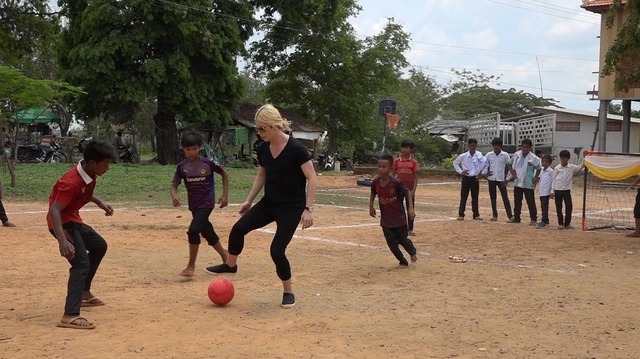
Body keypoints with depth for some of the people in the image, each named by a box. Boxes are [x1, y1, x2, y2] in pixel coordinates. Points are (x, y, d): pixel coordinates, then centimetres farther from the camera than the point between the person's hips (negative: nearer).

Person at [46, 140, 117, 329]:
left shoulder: (88, 173, -3)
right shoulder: (72, 182, -30)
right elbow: (54, 211, -36)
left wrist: (100, 202, 7)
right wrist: (62, 240, -46)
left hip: (73, 220, 10)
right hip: (62, 223, -10)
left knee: (99, 246, 27)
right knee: (81, 263, -23)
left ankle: (84, 292, 41)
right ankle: (70, 316, -31)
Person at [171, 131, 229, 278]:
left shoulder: (208, 163, -12)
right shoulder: (182, 167, -4)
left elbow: (224, 174, 1)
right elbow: (174, 185, -1)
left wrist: (225, 195, -2)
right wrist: (174, 195, -24)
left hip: (207, 203, -5)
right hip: (193, 204, 5)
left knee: (193, 231, -19)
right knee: (207, 232, 17)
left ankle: (191, 265, -6)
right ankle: (225, 256, 38)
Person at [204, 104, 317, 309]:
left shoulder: (296, 149, -21)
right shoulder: (263, 149, 0)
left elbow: (312, 179, -18)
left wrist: (308, 209, -23)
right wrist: (249, 200, 16)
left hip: (291, 207, -6)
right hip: (269, 203, 6)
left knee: (277, 250, -10)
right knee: (239, 228, -5)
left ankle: (288, 292, 12)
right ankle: (230, 265, 21)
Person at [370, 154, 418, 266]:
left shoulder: (396, 182, -22)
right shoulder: (376, 182, -9)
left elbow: (408, 192, -12)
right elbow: (373, 193, 11)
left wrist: (410, 208, -20)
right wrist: (371, 206, 2)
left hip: (399, 217, -3)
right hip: (385, 219, 4)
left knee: (403, 240, 12)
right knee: (392, 243, 5)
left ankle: (413, 252, 45)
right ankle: (403, 261, 28)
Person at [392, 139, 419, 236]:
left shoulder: (413, 162, -2)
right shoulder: (396, 161, 1)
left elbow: (415, 177, -2)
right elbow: (393, 175, 4)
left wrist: (413, 190, -10)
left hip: (409, 188, -1)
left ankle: (410, 229, 14)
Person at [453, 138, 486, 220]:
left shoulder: (480, 155, -3)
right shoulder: (463, 156, -3)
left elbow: (485, 164, 6)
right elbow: (455, 163, 8)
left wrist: (481, 173, 0)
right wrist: (460, 171, 1)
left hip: (475, 178, 1)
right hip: (466, 178, -1)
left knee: (475, 197, 7)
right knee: (463, 197, 1)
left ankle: (476, 215, 13)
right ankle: (461, 214, 6)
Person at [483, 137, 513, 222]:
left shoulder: (505, 155, -2)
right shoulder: (489, 155, 3)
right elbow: (484, 164, 8)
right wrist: (485, 173, -8)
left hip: (501, 179, -2)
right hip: (491, 179, 2)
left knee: (505, 197, -2)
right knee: (493, 198, 6)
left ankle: (510, 216, -1)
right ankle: (494, 216, 14)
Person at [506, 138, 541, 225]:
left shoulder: (533, 158, -9)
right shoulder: (517, 155, 0)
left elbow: (539, 169, 2)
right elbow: (510, 164, 13)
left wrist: (535, 177, -10)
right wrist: (513, 173, 1)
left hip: (528, 184, -4)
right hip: (517, 182, 4)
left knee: (531, 201, -3)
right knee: (517, 201, 13)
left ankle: (533, 219, 3)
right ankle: (516, 218, 24)